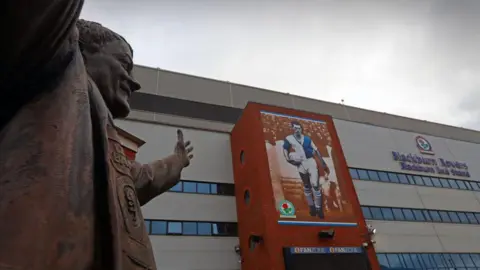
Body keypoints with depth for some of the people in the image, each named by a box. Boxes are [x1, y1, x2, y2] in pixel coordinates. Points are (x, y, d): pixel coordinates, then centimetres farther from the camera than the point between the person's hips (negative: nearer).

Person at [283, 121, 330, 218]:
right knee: (306, 186, 8)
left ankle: (318, 208, 6)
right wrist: (289, 160, -6)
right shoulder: (289, 139, 0)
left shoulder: (307, 139, 7)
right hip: (301, 164, -1)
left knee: (315, 185, -6)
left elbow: (316, 150, 10)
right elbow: (285, 150, 9)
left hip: (311, 162, 1)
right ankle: (311, 206, 25)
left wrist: (323, 162, 9)